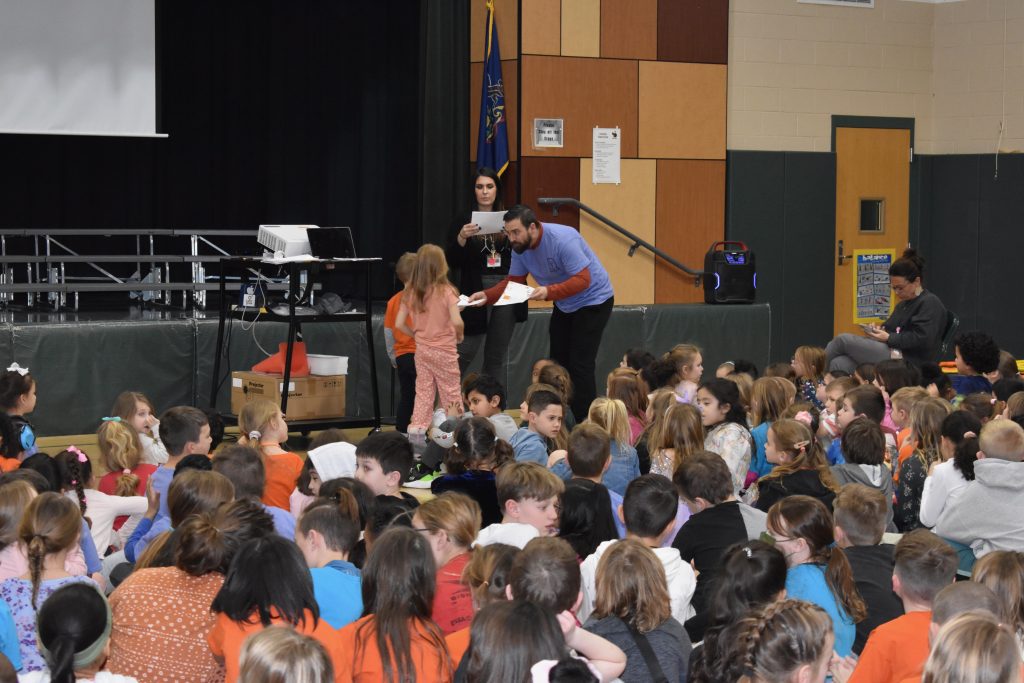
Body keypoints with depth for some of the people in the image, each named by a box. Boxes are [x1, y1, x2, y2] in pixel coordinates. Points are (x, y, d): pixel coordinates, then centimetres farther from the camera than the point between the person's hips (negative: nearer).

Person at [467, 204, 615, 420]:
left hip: (593, 301, -8)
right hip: (564, 306, 8)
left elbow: (583, 280, -34)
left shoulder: (562, 239, -32)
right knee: (558, 362, 8)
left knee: (580, 365, -13)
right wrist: (486, 296, -20)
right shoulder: (520, 247, -9)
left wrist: (548, 292, -48)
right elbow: (514, 281, -3)